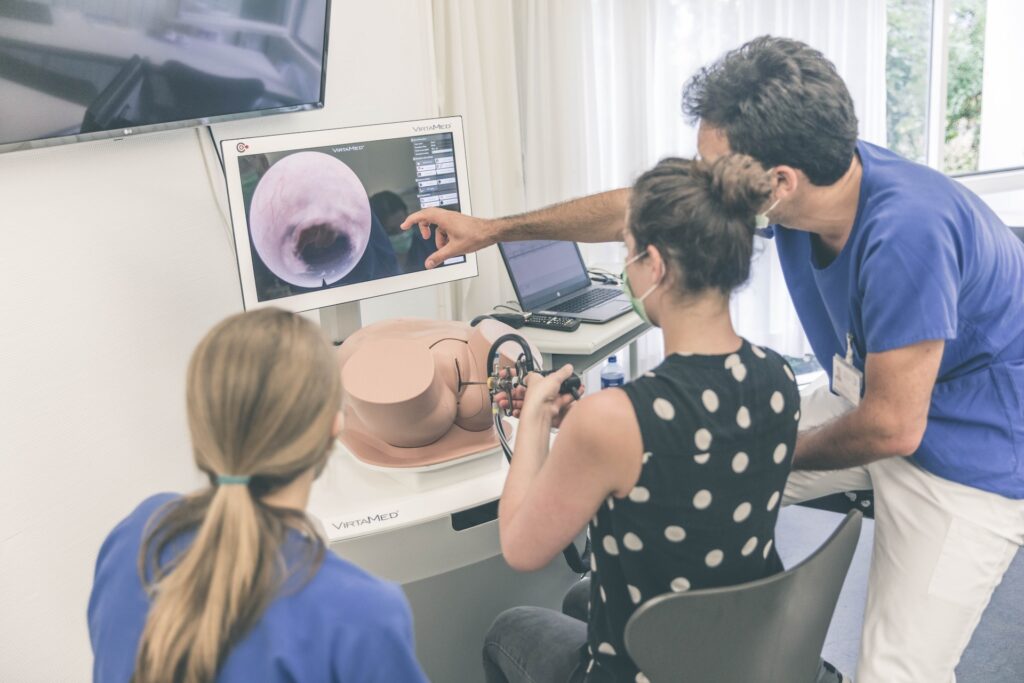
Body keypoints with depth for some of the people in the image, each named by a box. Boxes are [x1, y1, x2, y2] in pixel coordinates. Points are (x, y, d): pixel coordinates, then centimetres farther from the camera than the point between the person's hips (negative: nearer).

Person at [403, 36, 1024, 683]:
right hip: (875, 403, 7)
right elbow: (641, 207, -1)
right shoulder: (806, 169, -12)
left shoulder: (907, 231, -35)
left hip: (971, 452, -7)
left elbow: (891, 427, -27)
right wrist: (493, 228, 6)